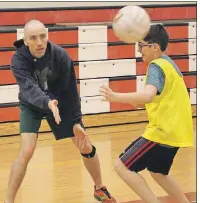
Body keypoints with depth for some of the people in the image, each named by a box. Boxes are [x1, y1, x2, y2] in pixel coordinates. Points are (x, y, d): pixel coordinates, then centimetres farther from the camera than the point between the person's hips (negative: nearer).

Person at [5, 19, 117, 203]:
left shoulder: (61, 56, -24)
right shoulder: (19, 60, -29)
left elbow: (70, 90, -18)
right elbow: (29, 88, -44)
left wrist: (76, 121, -19)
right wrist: (48, 103, -62)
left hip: (60, 103, 2)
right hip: (31, 106, -2)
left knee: (86, 147, 2)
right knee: (26, 151, -20)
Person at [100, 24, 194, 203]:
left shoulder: (156, 65, -15)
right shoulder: (168, 63, 15)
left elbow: (148, 95, -34)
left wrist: (116, 97, -37)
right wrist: (139, 102, 8)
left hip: (162, 131, -10)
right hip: (174, 130, 10)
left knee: (123, 166, -6)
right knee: (158, 172, 28)